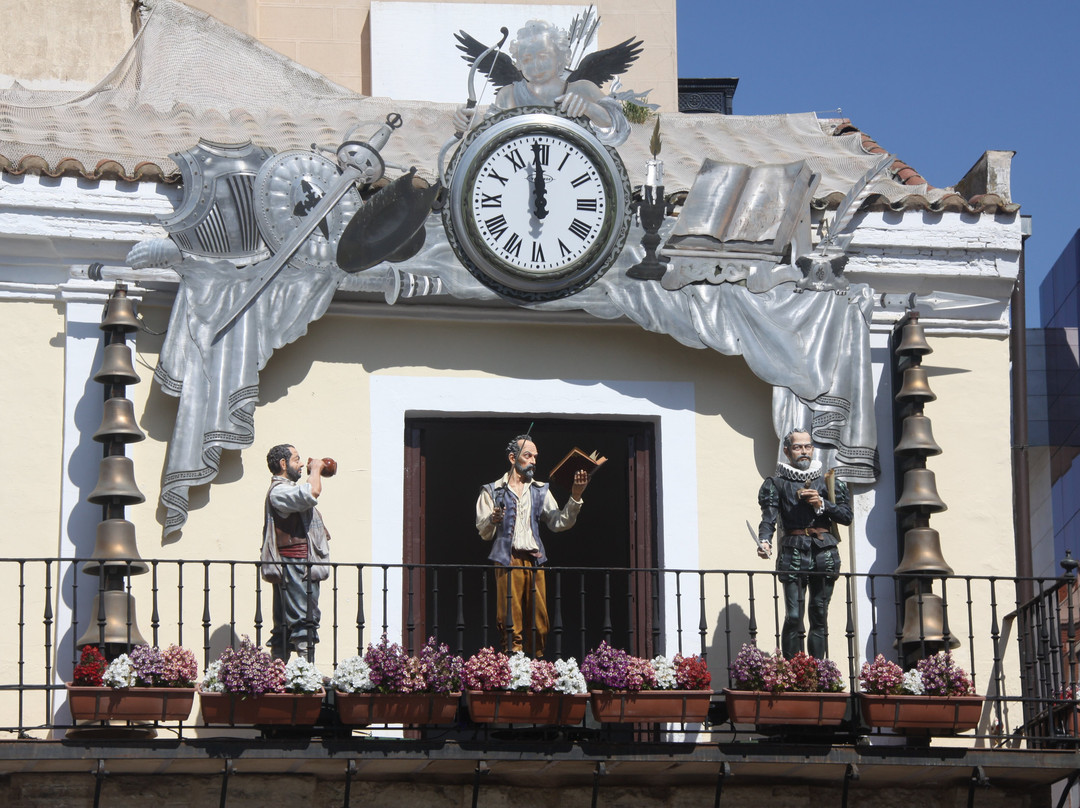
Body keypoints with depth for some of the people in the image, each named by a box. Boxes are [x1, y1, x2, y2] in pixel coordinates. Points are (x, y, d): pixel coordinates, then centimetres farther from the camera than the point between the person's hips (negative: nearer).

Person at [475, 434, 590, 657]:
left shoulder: (540, 491, 20)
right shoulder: (492, 491, 10)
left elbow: (559, 523, 8)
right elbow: (484, 533, 3)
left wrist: (575, 498, -3)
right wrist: (492, 520, -19)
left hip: (535, 561, 3)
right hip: (508, 561, -3)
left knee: (539, 621, -2)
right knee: (511, 620, -8)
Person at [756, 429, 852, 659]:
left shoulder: (827, 481, 16)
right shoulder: (776, 483, 9)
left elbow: (846, 516, 10)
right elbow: (768, 517, -5)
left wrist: (822, 505, -6)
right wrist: (764, 541, -24)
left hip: (825, 553, 3)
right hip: (793, 552, -3)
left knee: (820, 616, 4)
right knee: (793, 617, -10)